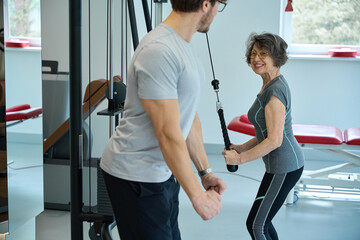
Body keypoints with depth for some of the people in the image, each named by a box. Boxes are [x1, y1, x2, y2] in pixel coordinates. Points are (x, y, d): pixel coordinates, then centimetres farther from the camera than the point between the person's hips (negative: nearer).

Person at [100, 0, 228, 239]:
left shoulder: (184, 47, 9)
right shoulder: (159, 51, -24)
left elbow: (189, 117, 14)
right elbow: (168, 134, -26)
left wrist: (206, 172, 14)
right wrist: (198, 196, -21)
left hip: (163, 172, 10)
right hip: (135, 175, -10)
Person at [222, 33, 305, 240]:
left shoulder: (275, 90, -20)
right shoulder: (271, 85, 12)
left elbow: (274, 140, -24)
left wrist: (240, 158, -16)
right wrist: (242, 147, 12)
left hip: (284, 168, -10)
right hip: (287, 163, 10)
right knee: (262, 223, 17)